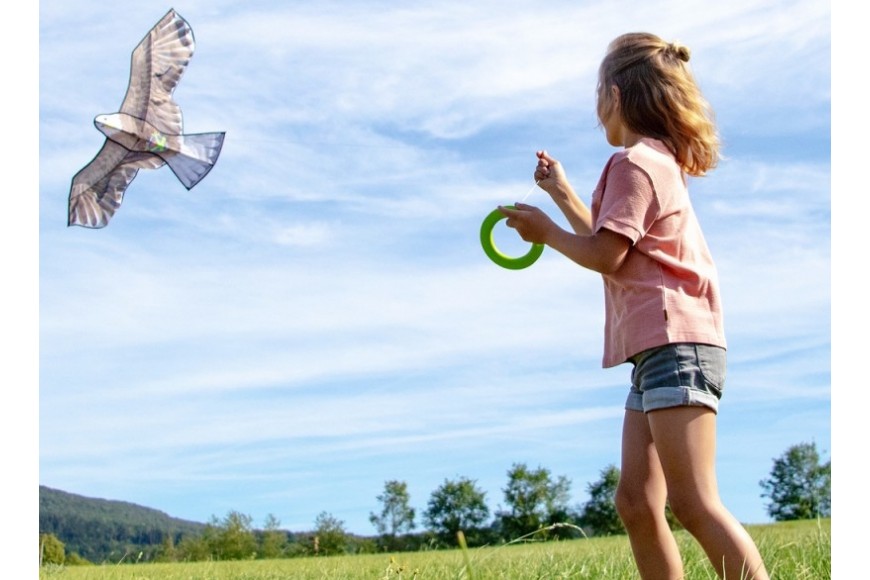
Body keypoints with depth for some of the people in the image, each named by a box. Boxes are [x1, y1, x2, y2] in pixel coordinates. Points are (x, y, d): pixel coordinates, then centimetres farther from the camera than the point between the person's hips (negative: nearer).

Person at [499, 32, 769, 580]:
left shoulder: (634, 163, -8)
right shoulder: (660, 161, 23)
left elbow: (606, 255, -15)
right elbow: (616, 247, 28)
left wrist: (545, 230, 1)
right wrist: (563, 194, 33)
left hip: (675, 343, -10)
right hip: (659, 349, 10)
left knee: (694, 503, -14)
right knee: (637, 502, 6)